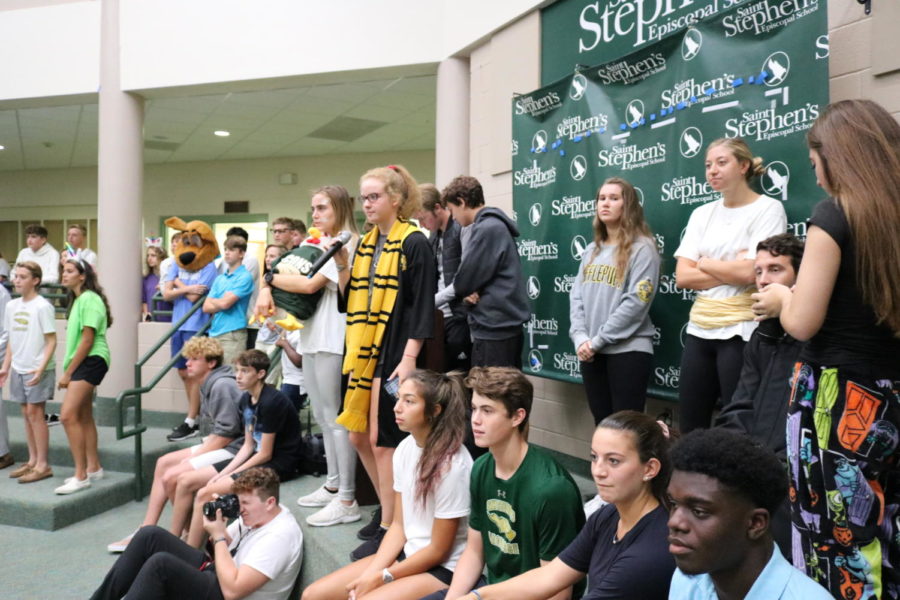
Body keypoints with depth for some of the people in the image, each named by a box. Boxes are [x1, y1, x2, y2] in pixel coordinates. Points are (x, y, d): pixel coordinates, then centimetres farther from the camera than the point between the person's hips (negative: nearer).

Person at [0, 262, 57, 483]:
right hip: (18, 369, 6)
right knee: (26, 413, 10)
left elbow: (51, 341, -11)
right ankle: (32, 461, 20)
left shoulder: (42, 307, -10)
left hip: (38, 370, -6)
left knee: (35, 412, -5)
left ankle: (42, 465, 3)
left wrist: (41, 368, -19)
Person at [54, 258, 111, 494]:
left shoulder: (89, 300, -13)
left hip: (91, 360, -10)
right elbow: (76, 338, 16)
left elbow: (87, 341, -17)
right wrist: (69, 370, 10)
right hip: (83, 362, 10)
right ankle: (93, 468, 22)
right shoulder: (78, 299, 17)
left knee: (68, 415, -15)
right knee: (84, 417, 13)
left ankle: (81, 476, -10)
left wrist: (68, 372, -14)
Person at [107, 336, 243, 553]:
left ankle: (175, 539, 1)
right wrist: (196, 453, 1)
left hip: (233, 450, -11)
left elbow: (226, 433, -21)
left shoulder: (222, 386, -17)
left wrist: (193, 457, -14)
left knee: (172, 476, -19)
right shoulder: (208, 385, 14)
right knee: (163, 463, 13)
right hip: (217, 446, 11)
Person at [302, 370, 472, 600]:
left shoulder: (452, 465, -23)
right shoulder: (404, 450, 0)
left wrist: (381, 577, -10)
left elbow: (438, 551, -16)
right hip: (407, 554, 7)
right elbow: (399, 525, 5)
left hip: (443, 569, -7)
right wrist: (370, 573, -6)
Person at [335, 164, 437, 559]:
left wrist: (408, 359, -19)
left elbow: (422, 307, -13)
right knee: (360, 437, 12)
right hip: (364, 352, 8)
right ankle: (389, 511, 30)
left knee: (383, 441, -3)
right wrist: (341, 266, 2)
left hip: (394, 355, -8)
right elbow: (352, 302, 16)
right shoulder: (366, 245, 14)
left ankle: (389, 529, 11)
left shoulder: (414, 243, -8)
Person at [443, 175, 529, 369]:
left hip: (493, 328, -10)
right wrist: (469, 291, -3)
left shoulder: (487, 228, -15)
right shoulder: (494, 225, 16)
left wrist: (465, 291, 7)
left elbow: (464, 280, -14)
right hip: (503, 324, 10)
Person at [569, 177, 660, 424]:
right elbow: (576, 297, 9)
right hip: (590, 352, 6)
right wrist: (580, 338, -7)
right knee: (602, 424, 13)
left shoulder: (642, 248, -6)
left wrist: (598, 339, -14)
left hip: (628, 350, -6)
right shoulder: (591, 251, 15)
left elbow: (636, 302, -15)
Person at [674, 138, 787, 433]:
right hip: (699, 330, 6)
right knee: (689, 427, 12)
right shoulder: (702, 214, 11)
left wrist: (705, 263, -2)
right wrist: (730, 271, -8)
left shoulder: (768, 208, -4)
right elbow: (682, 276, 2)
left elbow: (749, 272, -16)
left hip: (740, 332, -6)